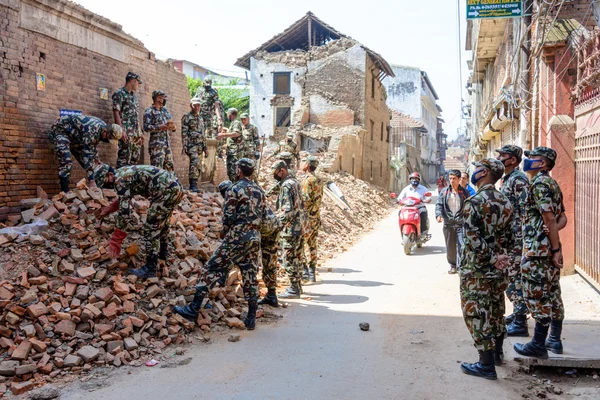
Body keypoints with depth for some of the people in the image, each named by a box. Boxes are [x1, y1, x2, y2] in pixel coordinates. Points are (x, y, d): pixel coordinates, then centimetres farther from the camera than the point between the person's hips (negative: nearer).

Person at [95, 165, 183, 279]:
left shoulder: (120, 179, -11)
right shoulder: (125, 173, 18)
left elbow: (124, 210, -15)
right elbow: (124, 199, 37)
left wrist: (116, 239, -10)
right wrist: (108, 209, 32)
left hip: (166, 191, -10)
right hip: (176, 187, 10)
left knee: (151, 229, -1)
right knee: (161, 221, 29)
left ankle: (150, 268, 6)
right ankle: (163, 252, 47)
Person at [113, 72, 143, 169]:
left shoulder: (134, 96, 22)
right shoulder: (119, 94, -2)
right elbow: (116, 112, -10)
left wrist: (140, 133, 19)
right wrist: (121, 130, -19)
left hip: (136, 133, 8)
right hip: (126, 133, -8)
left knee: (135, 158, 8)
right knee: (124, 158, -12)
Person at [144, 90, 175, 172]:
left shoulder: (165, 110, 19)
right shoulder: (149, 111, 0)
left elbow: (170, 125, 21)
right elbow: (146, 127, -11)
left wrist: (172, 127, -4)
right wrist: (161, 127, -23)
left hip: (167, 144, 7)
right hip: (157, 144, -7)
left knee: (170, 168, 7)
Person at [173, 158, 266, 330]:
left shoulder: (234, 190, -8)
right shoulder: (260, 191, 11)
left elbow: (228, 217, -9)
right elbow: (262, 216, 14)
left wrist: (224, 232, 9)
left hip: (236, 238, -6)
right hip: (255, 239, 6)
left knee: (211, 269, 0)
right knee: (250, 277, 10)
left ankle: (193, 309, -1)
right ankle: (251, 319, 13)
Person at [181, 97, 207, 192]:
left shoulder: (201, 119, 21)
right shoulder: (187, 117, 0)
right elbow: (184, 133, -7)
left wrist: (205, 148, 19)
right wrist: (184, 146, -17)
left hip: (200, 146, 8)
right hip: (191, 144, -7)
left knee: (199, 167, 6)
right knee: (195, 163, -24)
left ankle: (193, 186, 13)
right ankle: (193, 185, -28)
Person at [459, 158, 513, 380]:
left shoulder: (474, 202, -18)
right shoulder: (505, 202, 6)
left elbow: (473, 238, -23)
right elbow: (510, 236, 9)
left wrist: (491, 258, -16)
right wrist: (500, 256, 5)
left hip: (476, 270, -8)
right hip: (499, 269, 8)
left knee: (477, 313, 0)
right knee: (496, 309, 20)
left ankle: (486, 365, 5)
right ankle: (497, 352, 36)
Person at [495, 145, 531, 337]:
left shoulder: (518, 179, -15)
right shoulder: (507, 179, 16)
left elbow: (526, 211, -21)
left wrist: (524, 238, -24)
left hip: (516, 238, -10)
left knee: (514, 278, -5)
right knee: (510, 277, 17)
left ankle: (520, 323, 1)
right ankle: (518, 313, 29)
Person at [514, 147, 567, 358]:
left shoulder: (539, 184, -14)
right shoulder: (552, 183, 16)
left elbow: (550, 219, -19)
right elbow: (562, 218, 17)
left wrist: (555, 249, -17)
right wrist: (550, 232, 0)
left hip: (537, 249, -10)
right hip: (550, 249, 10)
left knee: (538, 296, -5)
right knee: (552, 294, 14)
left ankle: (538, 345, 0)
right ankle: (555, 340, 22)